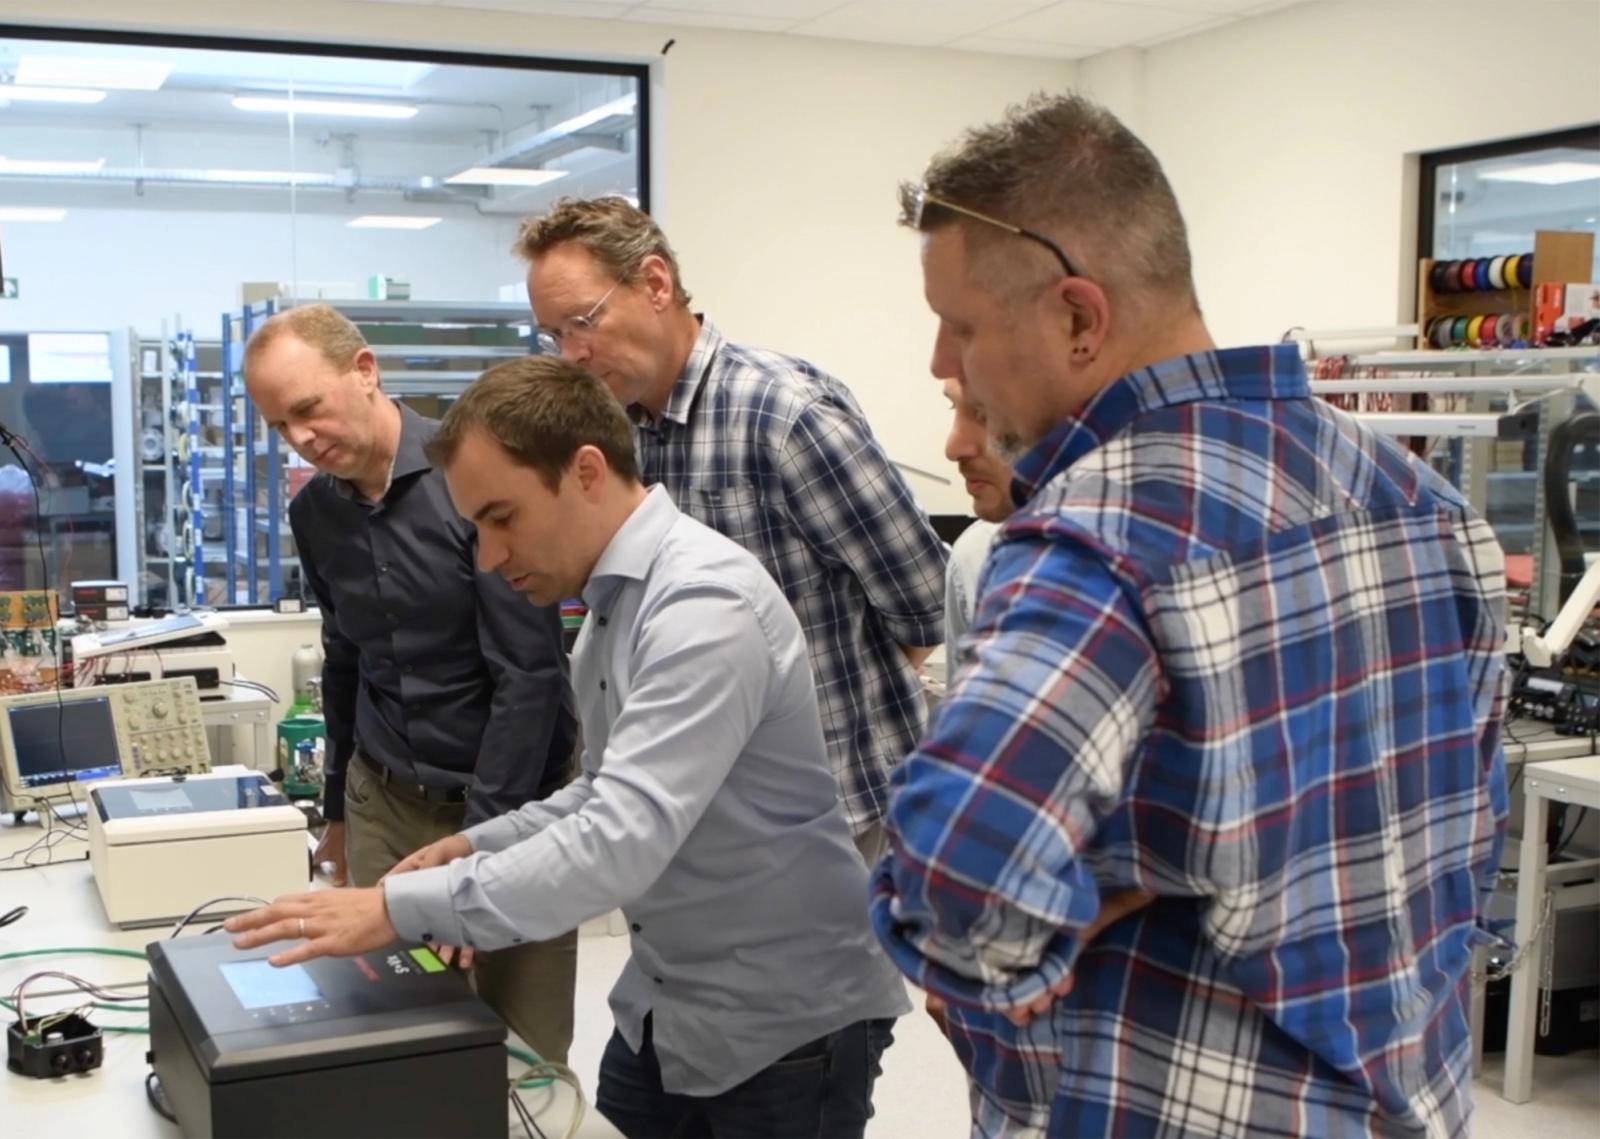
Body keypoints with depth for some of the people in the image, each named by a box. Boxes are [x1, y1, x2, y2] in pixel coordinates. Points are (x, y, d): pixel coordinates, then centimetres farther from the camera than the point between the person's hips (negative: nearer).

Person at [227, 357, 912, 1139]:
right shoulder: (612, 599, 6)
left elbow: (622, 842, -32)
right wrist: (481, 846, 2)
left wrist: (401, 909, -29)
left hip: (780, 1022, -8)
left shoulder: (703, 606, -25)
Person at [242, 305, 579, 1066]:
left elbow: (529, 675, -19)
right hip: (385, 802, 5)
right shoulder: (314, 511, 3)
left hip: (512, 800, -5)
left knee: (524, 1051, 2)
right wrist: (338, 806, 23)